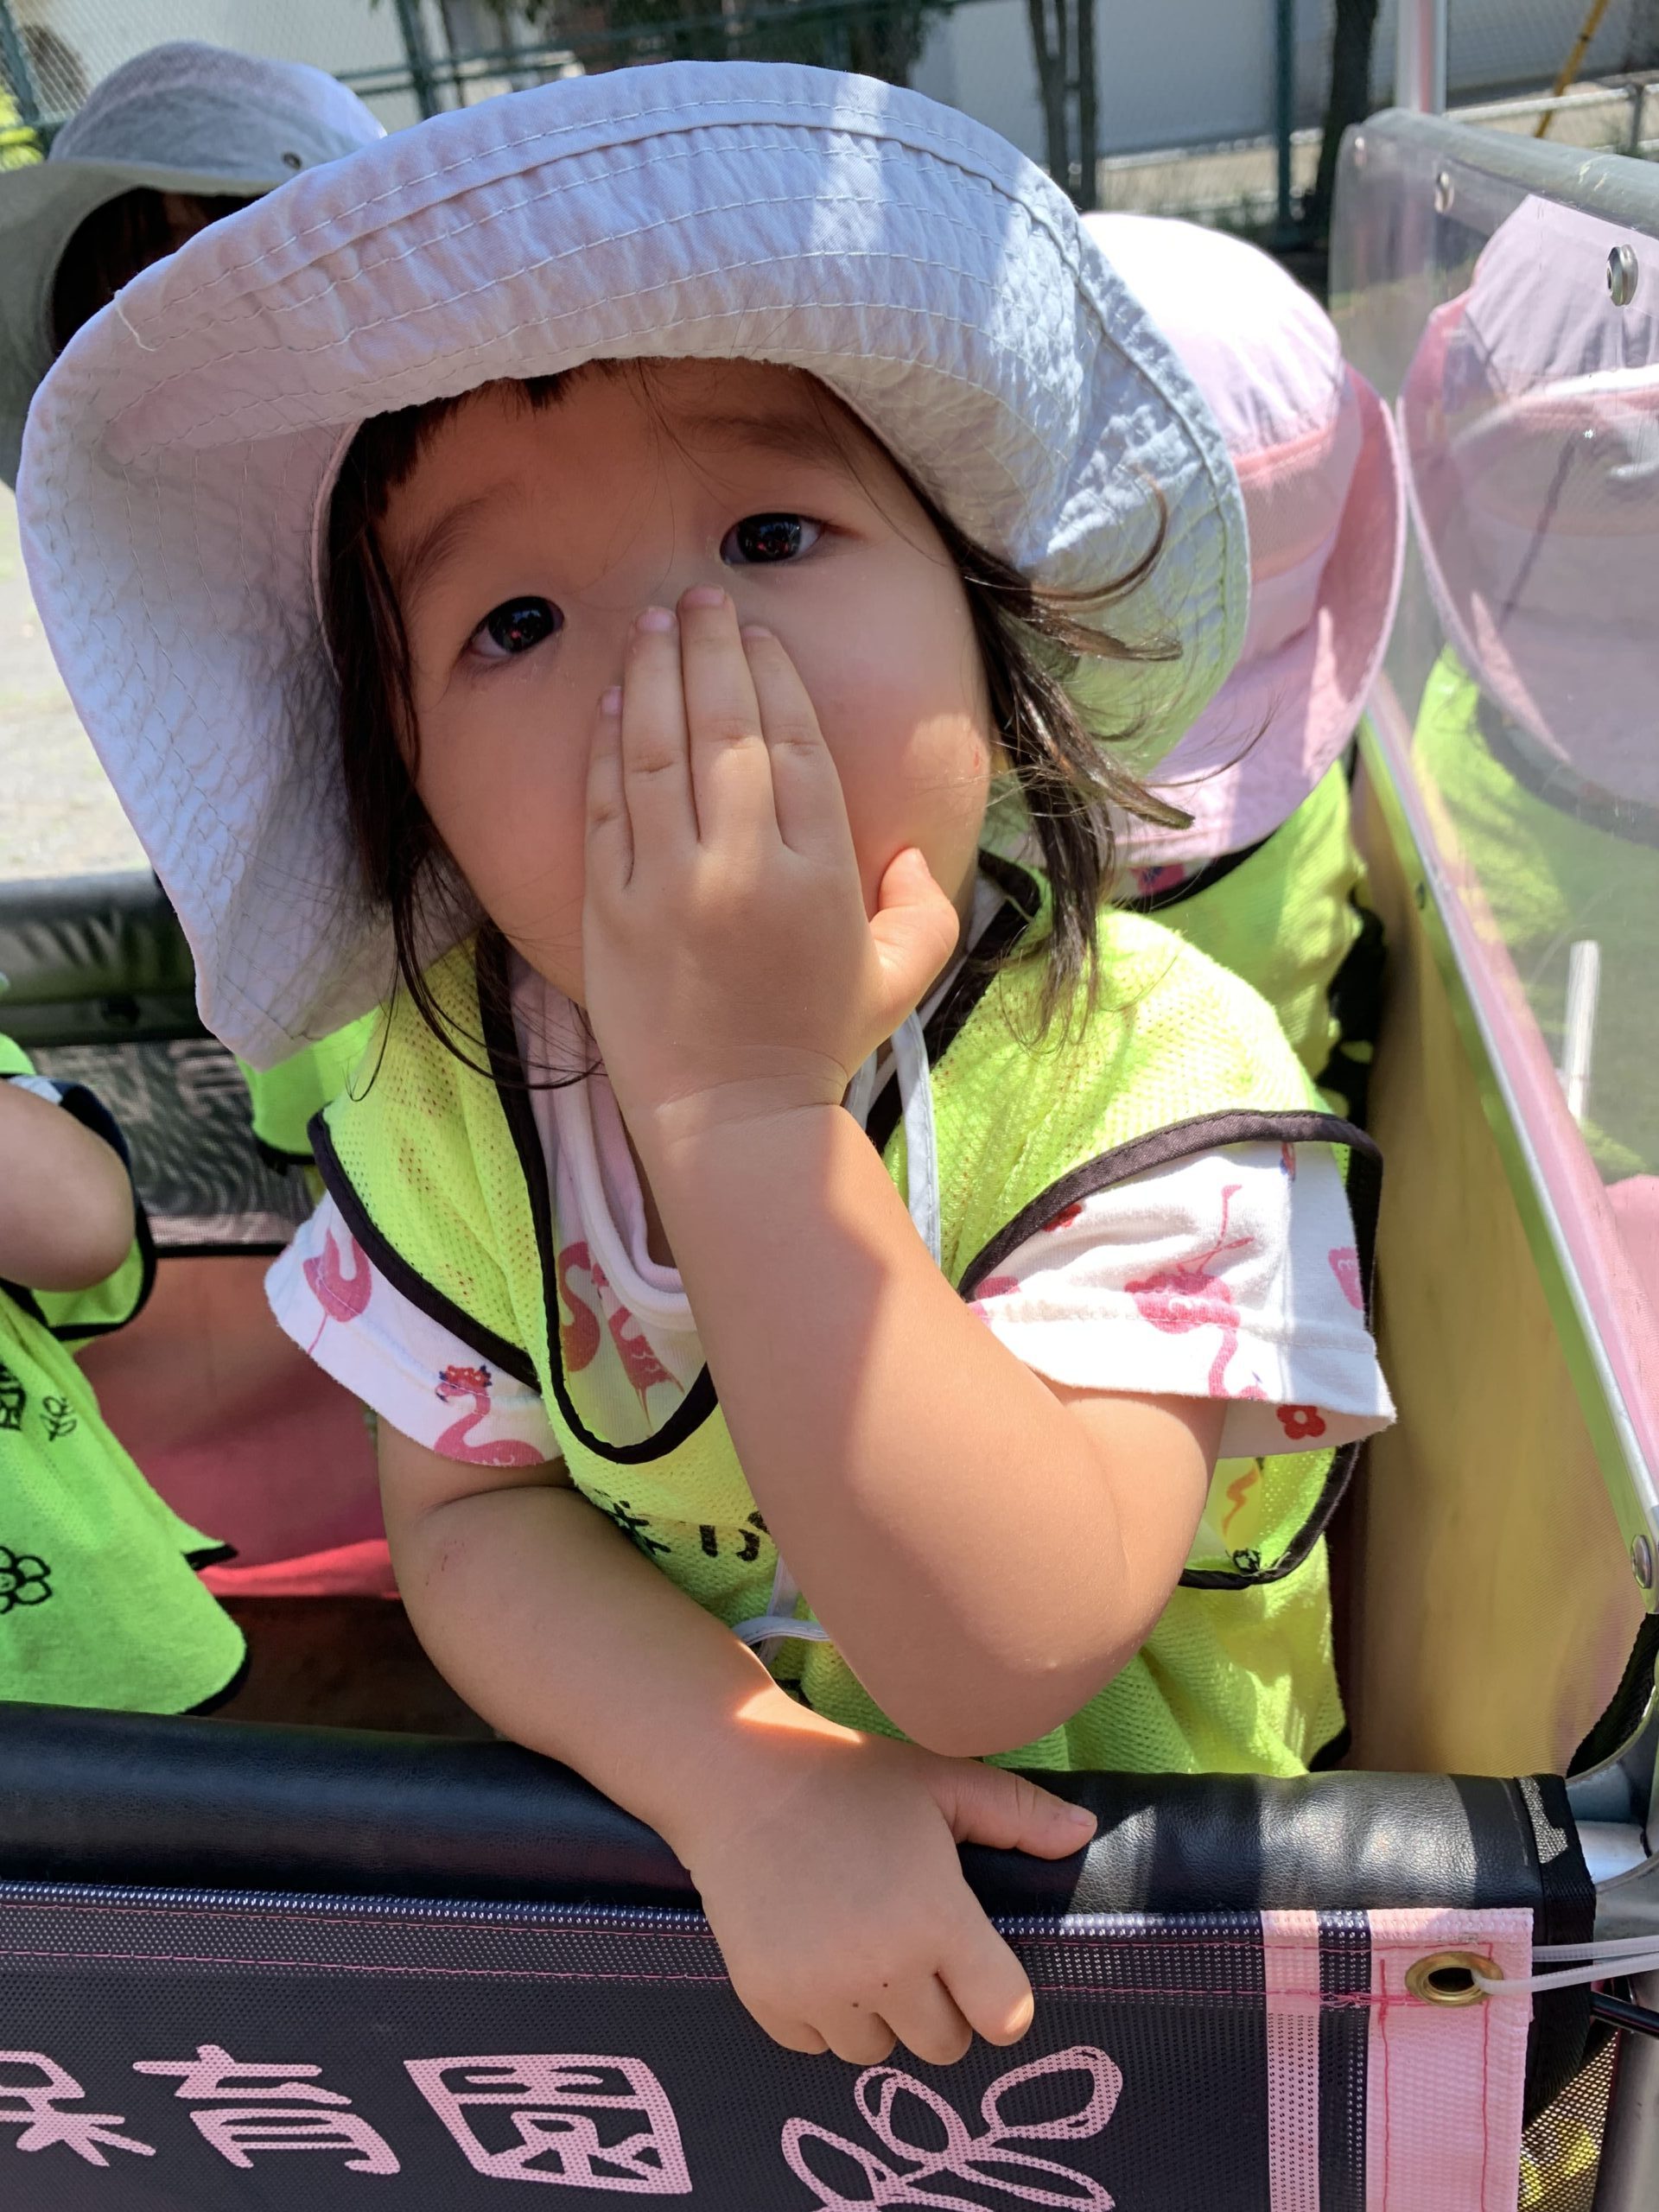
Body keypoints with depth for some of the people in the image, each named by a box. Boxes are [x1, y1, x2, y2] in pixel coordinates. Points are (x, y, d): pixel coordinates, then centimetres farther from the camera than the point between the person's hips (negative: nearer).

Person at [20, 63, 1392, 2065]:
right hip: (660, 1821, 3)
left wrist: (744, 1107, -37)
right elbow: (464, 1515, -9)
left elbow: (1000, 1657, -30)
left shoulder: (1145, 1076, -25)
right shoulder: (452, 1082, -12)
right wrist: (750, 1773, -25)